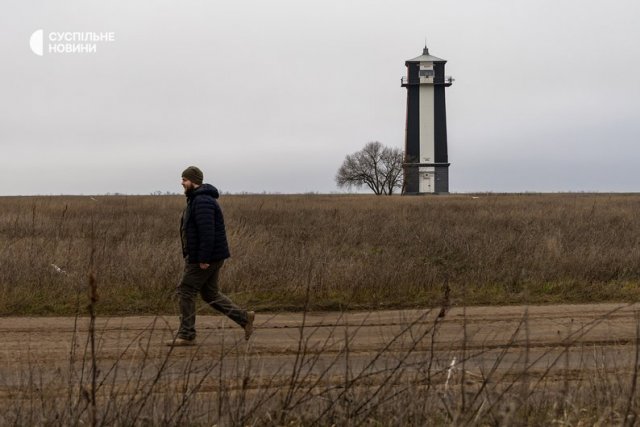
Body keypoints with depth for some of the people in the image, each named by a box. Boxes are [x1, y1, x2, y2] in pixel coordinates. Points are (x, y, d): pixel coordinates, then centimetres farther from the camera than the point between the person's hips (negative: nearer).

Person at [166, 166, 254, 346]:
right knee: (210, 294, 14)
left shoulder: (202, 201, -19)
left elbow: (207, 232, -26)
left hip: (206, 257, -11)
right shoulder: (197, 199, 16)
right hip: (204, 257, 11)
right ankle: (244, 318, 14)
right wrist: (194, 256, 21)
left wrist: (204, 259, -27)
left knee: (186, 291, -3)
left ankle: (186, 335, 3)